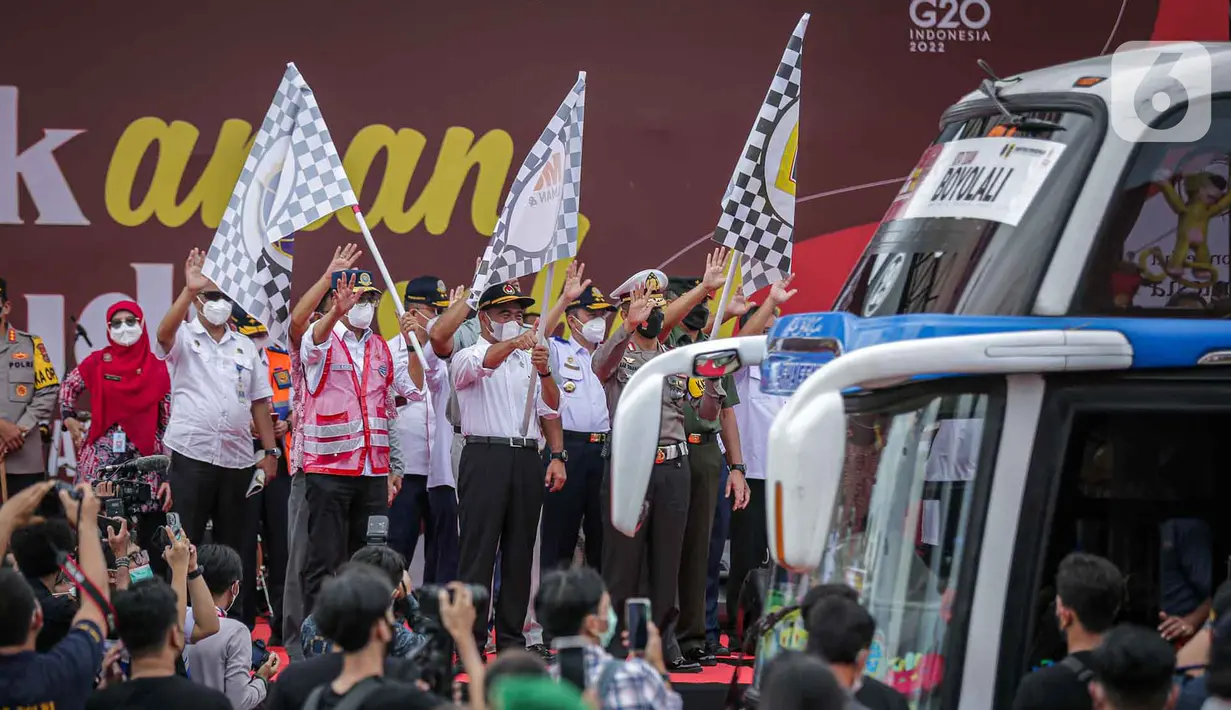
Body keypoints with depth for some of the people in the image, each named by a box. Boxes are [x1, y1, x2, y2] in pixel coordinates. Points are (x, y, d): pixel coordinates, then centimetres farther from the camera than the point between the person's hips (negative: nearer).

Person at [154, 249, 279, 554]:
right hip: (191, 456, -4)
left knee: (232, 545, 9)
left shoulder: (245, 346, 15)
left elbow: (259, 402, 14)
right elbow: (164, 333, -22)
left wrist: (270, 451, 8)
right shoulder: (184, 337, 3)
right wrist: (189, 290, -34)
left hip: (238, 458, 4)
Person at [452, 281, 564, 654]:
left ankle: (511, 637, 9)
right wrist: (513, 343, -36)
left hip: (527, 458, 5)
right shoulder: (467, 357, 5)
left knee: (519, 551, 5)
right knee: (478, 549, -8)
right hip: (485, 455, -5)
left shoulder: (528, 359, 21)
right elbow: (480, 365, -20)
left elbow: (550, 410, 17)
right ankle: (470, 638, -9)